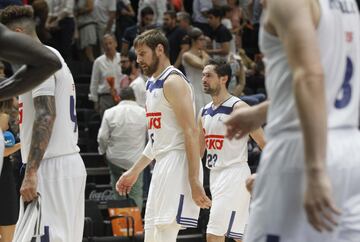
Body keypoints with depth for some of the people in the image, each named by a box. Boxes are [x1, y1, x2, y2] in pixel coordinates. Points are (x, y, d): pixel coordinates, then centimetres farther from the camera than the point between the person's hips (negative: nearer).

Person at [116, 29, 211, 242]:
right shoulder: (152, 84, 19)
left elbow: (191, 132, -18)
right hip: (162, 166, 10)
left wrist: (194, 181, -25)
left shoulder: (173, 81, -11)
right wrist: (134, 172, 24)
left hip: (177, 164, -10)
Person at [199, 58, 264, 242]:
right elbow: (198, 150, 23)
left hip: (235, 174, -8)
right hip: (215, 176, 8)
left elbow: (264, 143, -11)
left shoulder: (238, 108, -10)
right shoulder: (204, 112, 14)